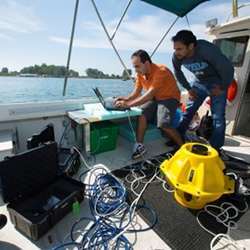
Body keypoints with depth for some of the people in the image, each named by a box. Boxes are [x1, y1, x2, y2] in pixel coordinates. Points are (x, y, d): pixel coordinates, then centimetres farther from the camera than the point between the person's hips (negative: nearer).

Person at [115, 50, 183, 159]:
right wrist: (126, 99, -25)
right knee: (141, 114, -22)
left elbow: (149, 95, -35)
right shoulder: (140, 73, -6)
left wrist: (128, 104, -38)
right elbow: (136, 93, -3)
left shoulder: (160, 71, -28)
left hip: (169, 98, -6)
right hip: (154, 98, 6)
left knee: (163, 124, -26)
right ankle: (139, 145, -16)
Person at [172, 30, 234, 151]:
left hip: (217, 83, -4)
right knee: (188, 111, 5)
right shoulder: (176, 57, -18)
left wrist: (223, 88, -13)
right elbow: (178, 73, 4)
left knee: (218, 117, -5)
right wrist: (189, 88, 2)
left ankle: (215, 149, 8)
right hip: (199, 82, 5)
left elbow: (228, 68, -24)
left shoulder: (207, 50, -34)